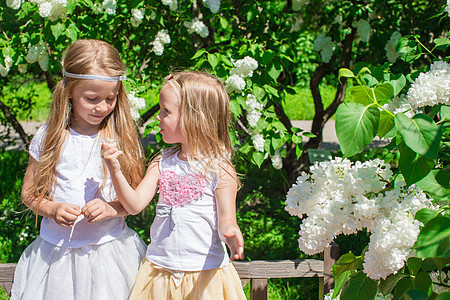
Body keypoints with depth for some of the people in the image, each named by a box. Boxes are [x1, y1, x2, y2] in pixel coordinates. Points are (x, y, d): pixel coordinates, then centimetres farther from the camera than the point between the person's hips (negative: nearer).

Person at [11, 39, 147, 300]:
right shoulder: (48, 137, -2)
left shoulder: (124, 139, -4)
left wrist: (112, 208, -20)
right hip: (56, 250, 1)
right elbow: (29, 192, 4)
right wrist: (52, 209, -15)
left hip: (108, 249, -1)